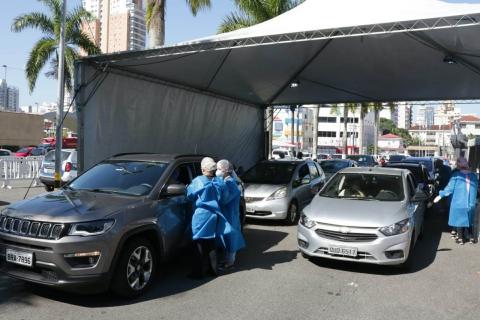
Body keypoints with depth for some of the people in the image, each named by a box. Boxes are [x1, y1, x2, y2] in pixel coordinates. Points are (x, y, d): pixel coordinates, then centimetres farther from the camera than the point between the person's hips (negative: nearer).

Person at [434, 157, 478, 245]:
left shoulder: (456, 175, -11)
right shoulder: (473, 175, 4)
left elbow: (450, 188, -13)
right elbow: (476, 188, 13)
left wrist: (440, 195, -6)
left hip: (458, 203, -4)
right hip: (470, 204, 4)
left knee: (459, 220, 8)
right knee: (469, 220, 18)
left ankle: (460, 238, 12)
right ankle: (471, 237, 21)